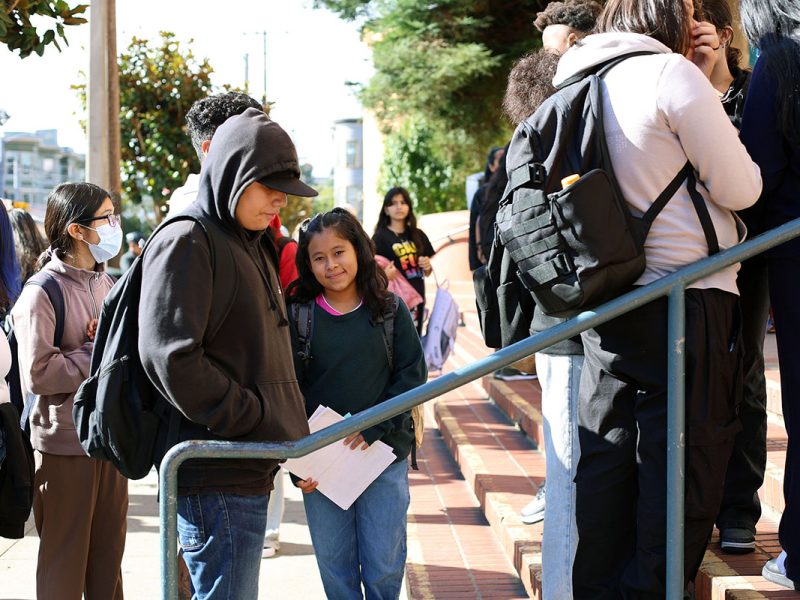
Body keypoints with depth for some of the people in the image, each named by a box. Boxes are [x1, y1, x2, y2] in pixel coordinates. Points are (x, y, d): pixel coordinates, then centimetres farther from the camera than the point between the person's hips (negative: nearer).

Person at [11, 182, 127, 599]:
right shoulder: (43, 293, -13)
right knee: (64, 561, 4)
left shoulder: (108, 285, 10)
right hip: (66, 444, -7)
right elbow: (36, 374, -22)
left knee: (108, 555, 14)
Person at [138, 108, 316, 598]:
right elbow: (170, 357, -20)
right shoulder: (187, 242, -10)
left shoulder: (256, 248, 20)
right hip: (215, 474, -10)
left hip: (249, 469, 10)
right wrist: (261, 423, -18)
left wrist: (296, 437, 10)